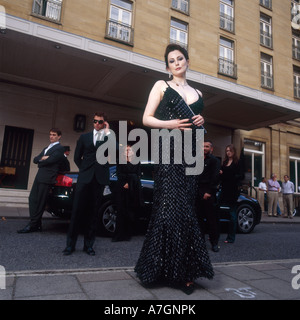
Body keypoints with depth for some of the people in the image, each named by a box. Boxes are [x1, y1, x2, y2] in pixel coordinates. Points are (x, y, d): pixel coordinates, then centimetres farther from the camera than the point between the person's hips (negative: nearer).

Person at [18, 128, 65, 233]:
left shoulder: (59, 148, -4)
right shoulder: (46, 148, 26)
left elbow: (49, 160, -16)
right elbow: (35, 159, 16)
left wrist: (40, 162, 1)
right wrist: (42, 158, -5)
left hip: (47, 178, -9)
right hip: (39, 176, 9)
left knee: (40, 201, -5)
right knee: (32, 198, 5)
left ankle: (33, 225, 0)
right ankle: (36, 224, 12)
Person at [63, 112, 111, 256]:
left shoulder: (108, 138, 10)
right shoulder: (84, 137, 14)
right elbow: (77, 157, 16)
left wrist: (107, 132, -5)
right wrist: (84, 169, 6)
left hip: (99, 179, 0)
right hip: (85, 178, 1)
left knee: (93, 213, 5)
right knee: (77, 210, -1)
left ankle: (88, 244, 14)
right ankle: (70, 244, 8)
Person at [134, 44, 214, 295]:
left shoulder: (197, 93, 21)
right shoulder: (161, 86, 10)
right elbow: (147, 119, 2)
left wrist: (201, 122, 4)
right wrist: (169, 124, -15)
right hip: (168, 151, -4)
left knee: (186, 209, 3)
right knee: (170, 208, -9)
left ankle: (184, 271, 12)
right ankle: (160, 268, 5)